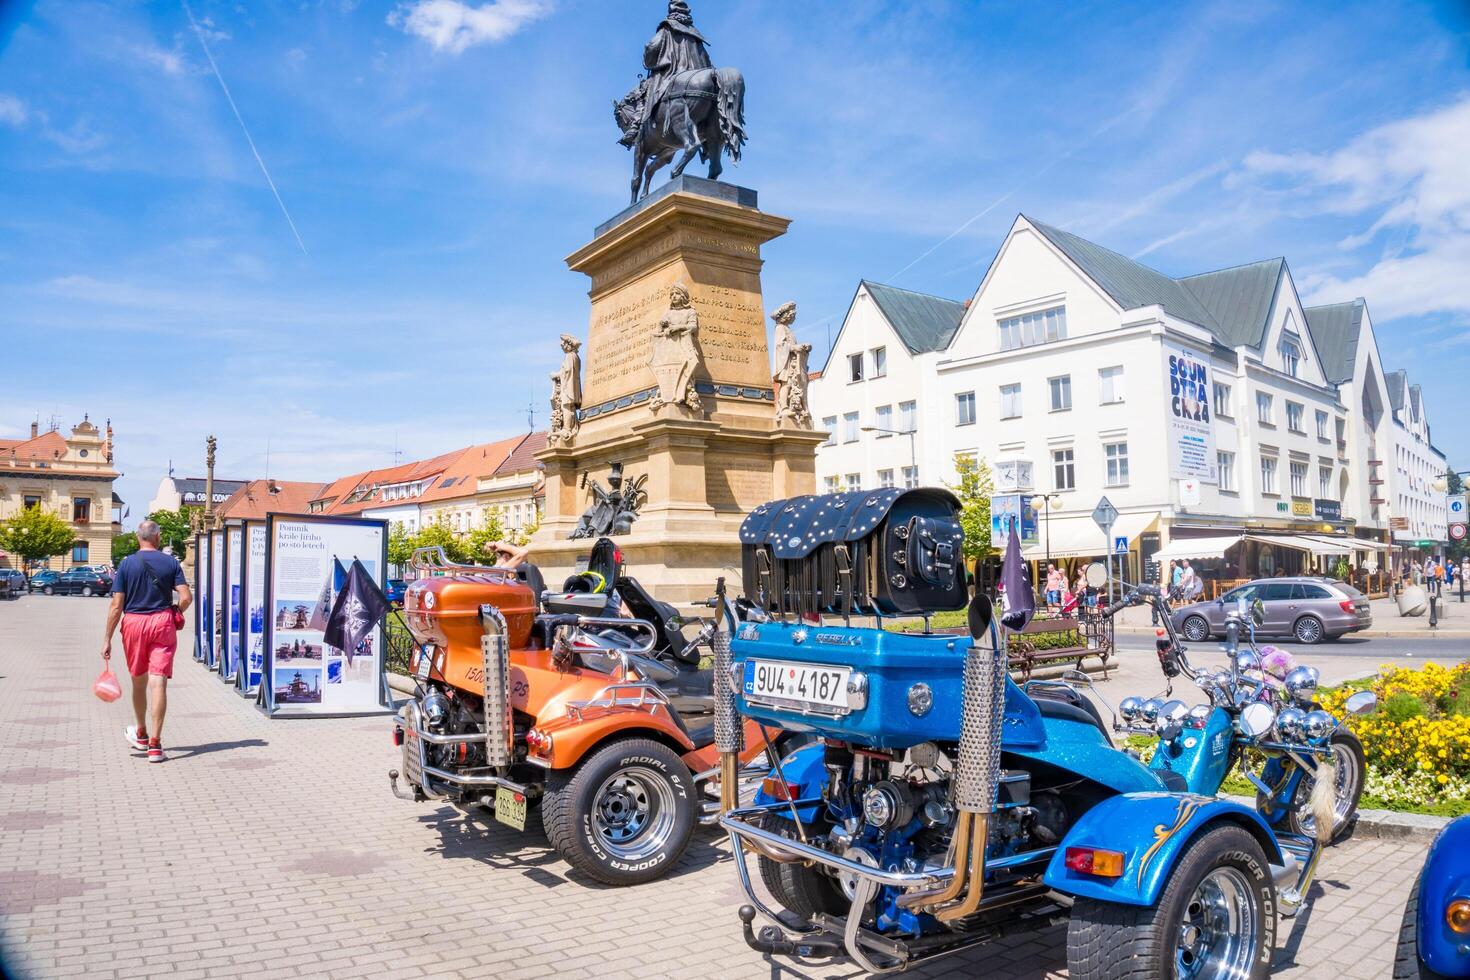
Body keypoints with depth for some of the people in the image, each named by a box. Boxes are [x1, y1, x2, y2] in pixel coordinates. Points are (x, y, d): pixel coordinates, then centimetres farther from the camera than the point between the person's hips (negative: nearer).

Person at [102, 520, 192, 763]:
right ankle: (155, 744, -7)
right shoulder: (171, 562, -1)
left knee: (139, 682, 17)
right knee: (158, 683, -3)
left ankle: (141, 734, 36)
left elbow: (117, 604, -4)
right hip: (163, 624, -1)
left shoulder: (127, 564, -1)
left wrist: (107, 639, 0)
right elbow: (186, 597, -8)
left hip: (134, 624, 1)